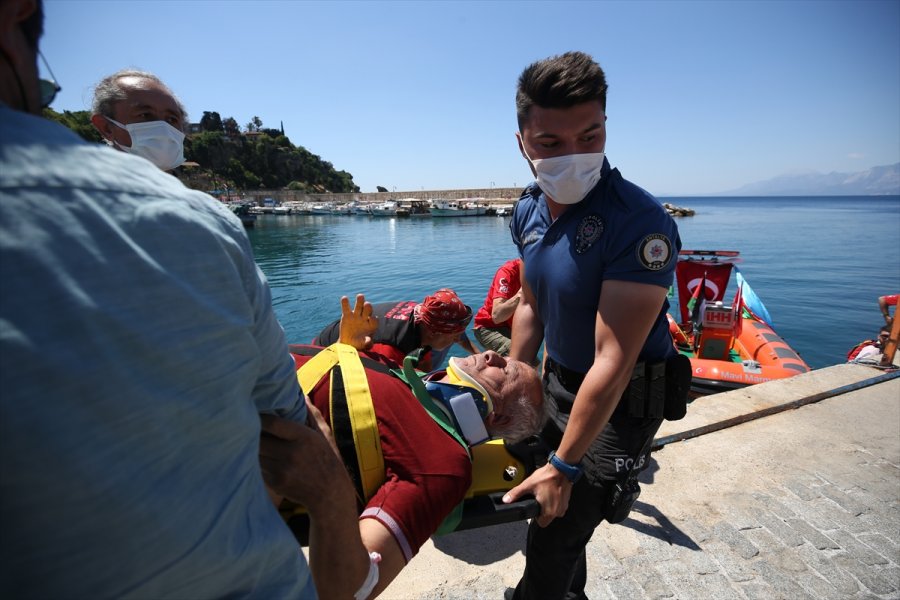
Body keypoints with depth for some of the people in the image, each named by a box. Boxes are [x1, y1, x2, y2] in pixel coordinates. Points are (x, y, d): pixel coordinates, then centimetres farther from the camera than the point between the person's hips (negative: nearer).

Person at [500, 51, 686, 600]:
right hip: (558, 384, 7)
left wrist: (563, 466, -23)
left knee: (553, 539, 2)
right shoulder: (528, 212, -6)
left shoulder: (640, 223, -30)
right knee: (551, 508, 26)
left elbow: (613, 361, -30)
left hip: (622, 402, -7)